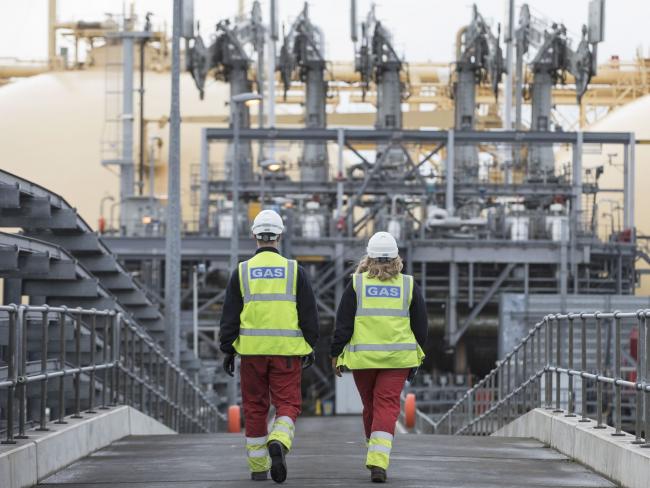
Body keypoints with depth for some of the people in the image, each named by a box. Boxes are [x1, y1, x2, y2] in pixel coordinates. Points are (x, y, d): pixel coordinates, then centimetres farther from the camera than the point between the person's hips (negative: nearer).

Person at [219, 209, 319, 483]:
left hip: (252, 349, 1)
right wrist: (310, 347, 12)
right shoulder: (294, 270, 1)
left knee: (255, 407, 11)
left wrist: (227, 350, 7)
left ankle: (258, 468, 15)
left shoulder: (242, 272, 2)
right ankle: (278, 443, -26)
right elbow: (309, 314, 3)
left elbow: (229, 315, 2)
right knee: (288, 404, 4)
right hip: (287, 349, -1)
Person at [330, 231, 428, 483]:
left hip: (362, 358, 0)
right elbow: (421, 326, 8)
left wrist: (336, 353, 6)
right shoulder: (409, 285, 3)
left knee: (370, 406, 16)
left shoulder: (357, 283, -1)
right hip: (398, 358, 0)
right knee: (387, 408, -3)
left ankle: (376, 457, 29)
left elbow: (343, 323, -2)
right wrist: (416, 359, 17)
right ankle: (378, 463, -18)